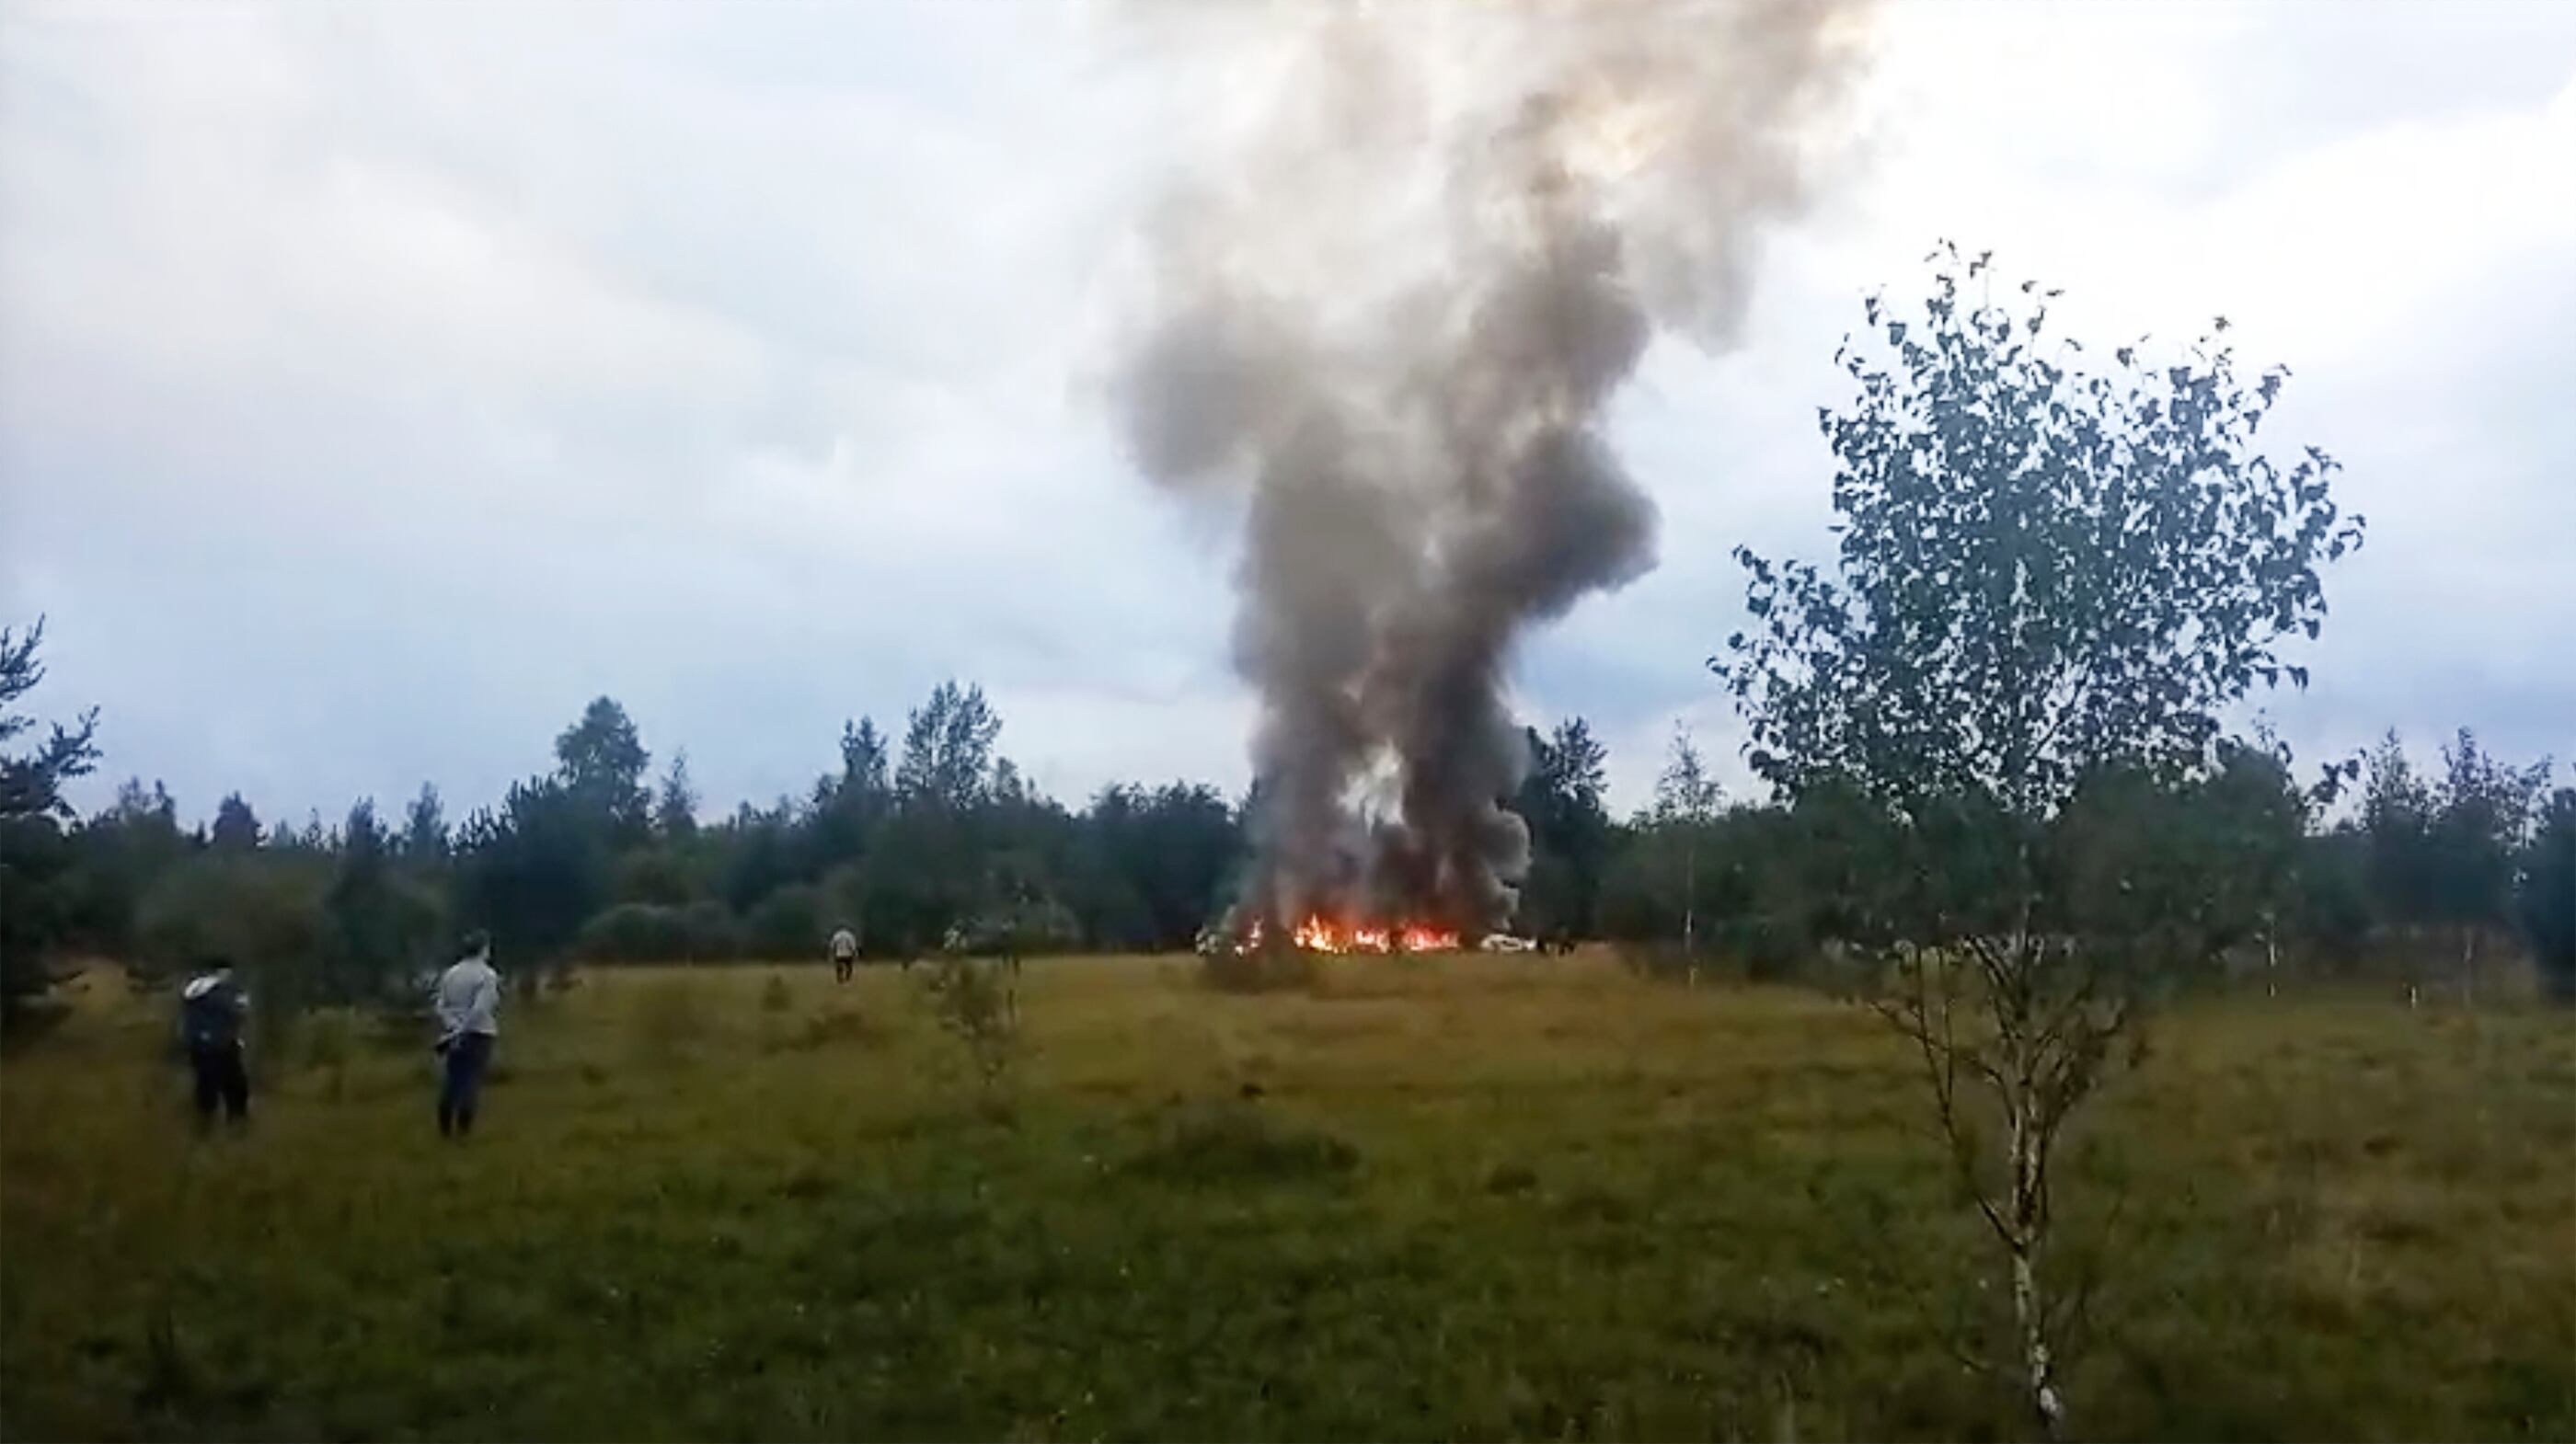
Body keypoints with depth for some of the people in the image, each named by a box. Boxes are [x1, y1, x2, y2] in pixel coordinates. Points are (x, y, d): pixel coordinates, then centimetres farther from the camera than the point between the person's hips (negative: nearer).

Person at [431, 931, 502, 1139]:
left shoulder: (450, 973, 7)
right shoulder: (487, 975, -12)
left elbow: (440, 1006, 2)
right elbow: (480, 1009, -20)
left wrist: (454, 1027, -6)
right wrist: (463, 1030, -15)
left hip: (454, 1034, 5)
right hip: (479, 1034, -5)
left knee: (451, 1081, 10)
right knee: (471, 1081, -1)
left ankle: (445, 1128, 13)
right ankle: (464, 1129, -2)